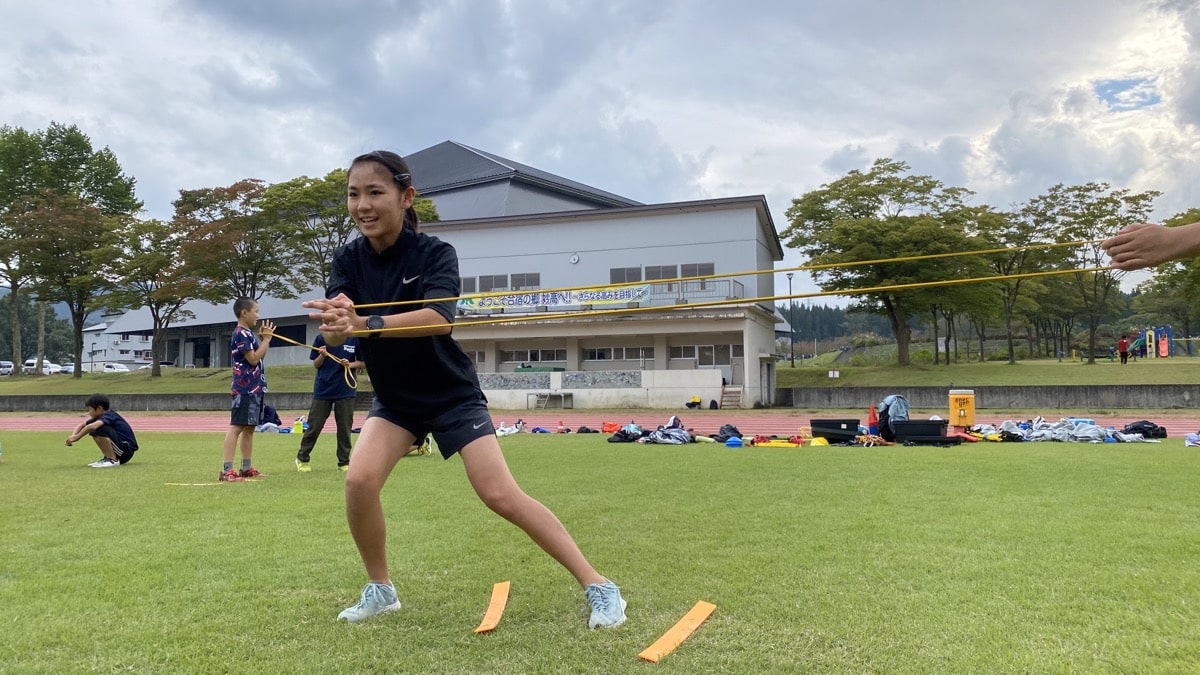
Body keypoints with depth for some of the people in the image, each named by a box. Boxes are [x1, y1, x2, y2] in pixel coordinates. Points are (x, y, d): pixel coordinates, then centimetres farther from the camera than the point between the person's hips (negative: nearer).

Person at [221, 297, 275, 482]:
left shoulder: (248, 334, 17)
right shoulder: (241, 334, -13)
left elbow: (259, 356, 22)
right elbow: (253, 358, -18)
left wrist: (262, 337, 13)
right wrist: (266, 339, -11)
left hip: (254, 388, 10)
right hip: (245, 389, -10)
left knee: (249, 427, 13)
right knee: (236, 427, -11)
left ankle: (247, 468, 19)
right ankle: (226, 470, -12)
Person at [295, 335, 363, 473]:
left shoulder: (355, 339, -1)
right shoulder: (321, 339, 1)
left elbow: (362, 362, 6)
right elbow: (315, 365, 6)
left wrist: (350, 364, -13)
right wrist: (322, 355, -14)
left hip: (345, 391, 0)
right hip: (322, 390, 0)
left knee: (345, 428, 4)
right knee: (314, 426, 5)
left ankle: (344, 462, 15)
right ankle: (302, 459, 21)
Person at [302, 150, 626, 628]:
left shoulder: (435, 252, -19)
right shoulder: (348, 261, -6)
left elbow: (439, 319, -37)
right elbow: (334, 334, -20)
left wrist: (363, 324, -50)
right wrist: (336, 320, -45)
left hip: (452, 394, -4)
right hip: (394, 398, 4)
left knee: (501, 495, -12)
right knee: (359, 480, -17)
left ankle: (598, 587, -2)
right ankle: (379, 589, 8)